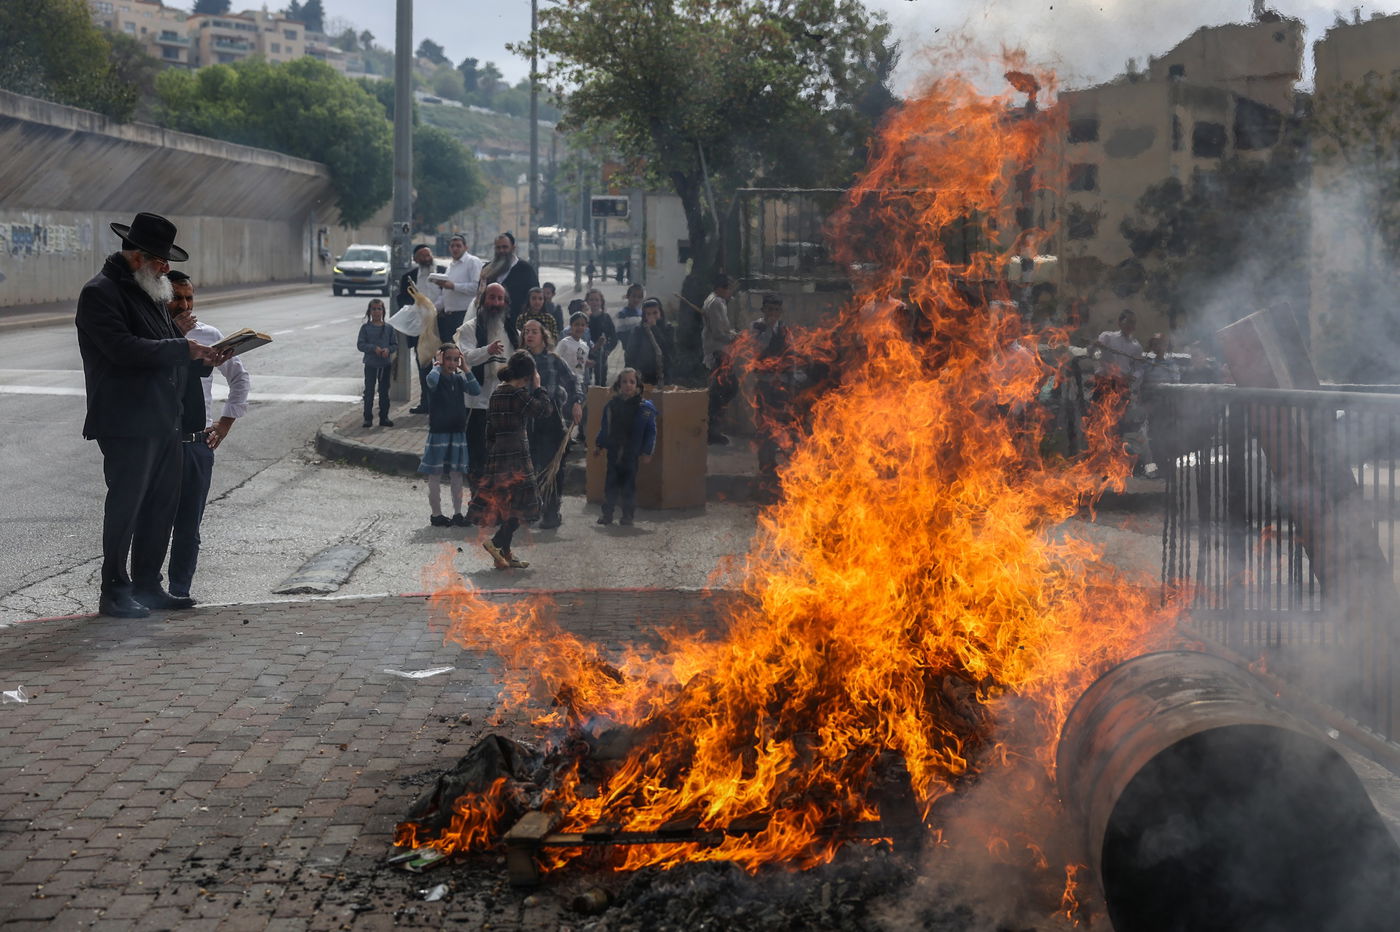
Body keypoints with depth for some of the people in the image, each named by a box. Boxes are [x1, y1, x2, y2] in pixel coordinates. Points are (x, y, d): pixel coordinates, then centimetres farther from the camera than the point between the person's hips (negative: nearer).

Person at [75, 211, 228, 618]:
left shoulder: (149, 290, 18)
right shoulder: (100, 292, -12)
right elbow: (123, 349, -24)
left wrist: (202, 355, 8)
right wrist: (183, 348, -20)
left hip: (164, 420, 9)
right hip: (127, 423, -9)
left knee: (162, 505, 13)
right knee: (126, 505, -4)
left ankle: (147, 585, 23)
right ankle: (114, 591, 5)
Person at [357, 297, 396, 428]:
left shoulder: (389, 328, 2)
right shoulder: (365, 328, -3)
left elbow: (395, 344, 4)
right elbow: (360, 344, -7)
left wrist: (388, 350, -17)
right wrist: (374, 348, -20)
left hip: (385, 364, 2)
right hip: (371, 364, -2)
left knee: (384, 391, 9)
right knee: (369, 391, 1)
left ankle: (384, 417, 18)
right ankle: (368, 418, 7)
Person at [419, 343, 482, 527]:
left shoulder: (459, 379, 6)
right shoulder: (436, 377, -9)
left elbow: (476, 390, -8)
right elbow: (431, 380, -34)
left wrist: (465, 368, -8)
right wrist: (437, 365, -17)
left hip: (458, 432, 5)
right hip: (438, 432, -5)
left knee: (456, 475, 9)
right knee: (436, 474, 3)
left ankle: (457, 513, 15)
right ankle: (436, 514, 11)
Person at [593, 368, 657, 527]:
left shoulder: (645, 407, -6)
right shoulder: (612, 404, 4)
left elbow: (651, 431, -4)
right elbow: (604, 427, 14)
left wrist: (647, 452, -8)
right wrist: (598, 445, 12)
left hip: (632, 454, -3)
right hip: (613, 452, 3)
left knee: (629, 484, 3)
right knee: (611, 483, 6)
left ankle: (628, 515, 14)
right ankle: (607, 514, 15)